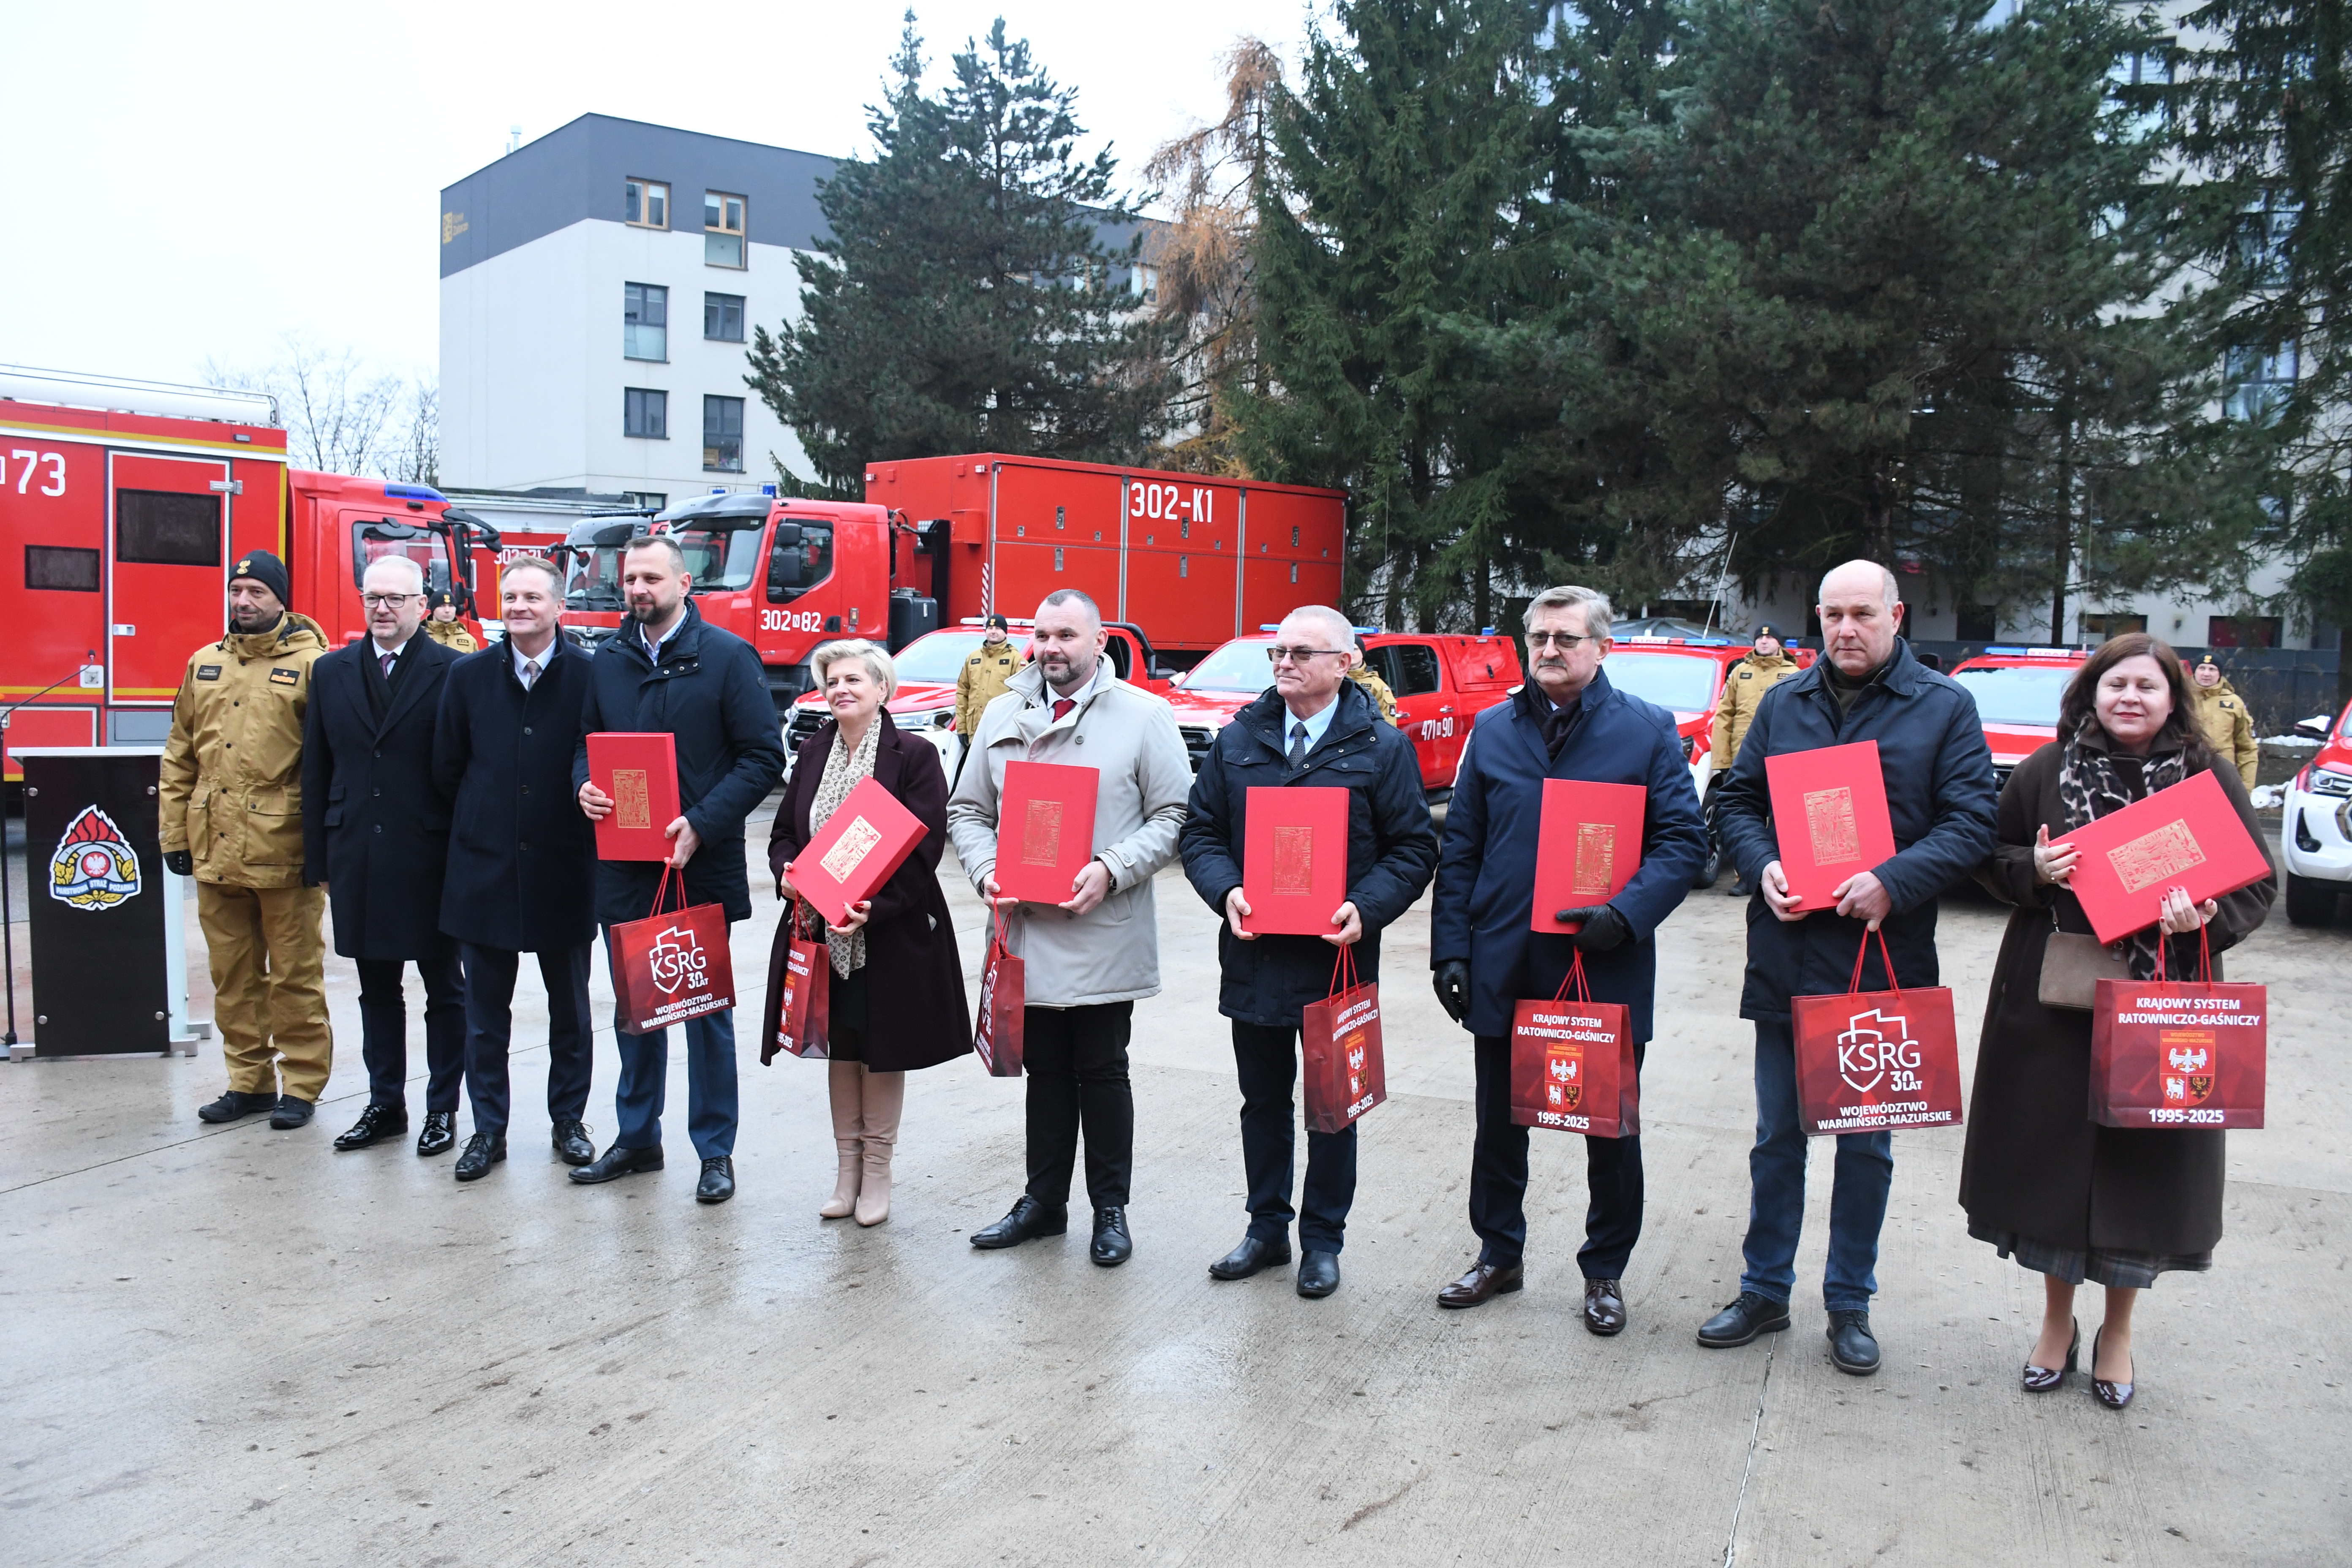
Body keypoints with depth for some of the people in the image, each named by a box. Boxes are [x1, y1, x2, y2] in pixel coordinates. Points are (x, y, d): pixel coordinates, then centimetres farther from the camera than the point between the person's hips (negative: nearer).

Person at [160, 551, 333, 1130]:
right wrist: (175, 833, 11)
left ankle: (300, 1086, 13)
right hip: (215, 850, 6)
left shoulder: (311, 666, -4)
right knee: (234, 975, 13)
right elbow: (181, 757, 16)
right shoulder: (204, 664, 13)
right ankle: (249, 1080, 24)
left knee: (295, 976, 3)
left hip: (284, 852, -5)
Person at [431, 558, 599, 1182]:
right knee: (485, 1013, 9)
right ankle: (488, 1129, 20)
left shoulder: (589, 676, -6)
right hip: (485, 869, 2)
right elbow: (447, 769, 9)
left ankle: (568, 1121, 25)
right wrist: (485, 821, 9)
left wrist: (574, 817, -3)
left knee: (570, 1010, 11)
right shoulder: (469, 675, 3)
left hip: (564, 871, -2)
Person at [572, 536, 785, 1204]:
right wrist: (584, 784, -5)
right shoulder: (607, 662, 10)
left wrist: (702, 824, -19)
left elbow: (763, 757, -9)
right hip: (623, 869, 5)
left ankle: (715, 1151, 16)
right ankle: (637, 1137, 30)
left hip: (701, 868, -5)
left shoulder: (727, 657, -6)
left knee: (706, 1010, 5)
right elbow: (586, 743, 19)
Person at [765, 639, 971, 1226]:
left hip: (892, 933, -5)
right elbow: (784, 831, 13)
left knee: (884, 1052, 6)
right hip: (822, 932, 5)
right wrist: (787, 873, -10)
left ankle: (877, 1172, 20)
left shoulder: (914, 756, -9)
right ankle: (847, 1170, 26)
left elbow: (924, 849, -14)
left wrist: (872, 908, -24)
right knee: (840, 1050, 13)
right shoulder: (813, 753, 8)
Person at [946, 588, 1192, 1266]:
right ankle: (1043, 1202, 27)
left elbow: (1174, 816, -6)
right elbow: (967, 810, 14)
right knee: (1044, 1070, 14)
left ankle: (1110, 1210, 20)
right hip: (1026, 932, 4)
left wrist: (1111, 871, -18)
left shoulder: (1144, 715, -2)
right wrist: (986, 870, -5)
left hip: (1104, 937, -4)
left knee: (1102, 1073, 6)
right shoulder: (1003, 715, 11)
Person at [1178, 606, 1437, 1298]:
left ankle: (1322, 1240, 24)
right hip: (1254, 955, 3)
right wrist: (1227, 891, -13)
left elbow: (1414, 847, -3)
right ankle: (1266, 1228, 30)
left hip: (1337, 957, -3)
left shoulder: (1382, 747, -2)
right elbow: (1201, 830, 7)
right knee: (1263, 1102, 15)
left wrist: (1366, 908, -19)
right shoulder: (1239, 740, 6)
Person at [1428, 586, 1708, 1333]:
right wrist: (1452, 950, 0)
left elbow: (1683, 838, -5)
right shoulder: (1494, 729, 6)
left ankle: (1606, 1270, 27)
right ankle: (1498, 1254, 32)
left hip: (1607, 970, -2)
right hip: (1504, 969, 3)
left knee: (1612, 1131, 10)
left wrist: (1628, 913, -20)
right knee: (1498, 1126, 14)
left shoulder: (1647, 731, -1)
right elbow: (1459, 849, 7)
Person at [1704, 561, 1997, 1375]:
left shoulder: (1945, 707, 1)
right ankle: (1764, 1291, 24)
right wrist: (1763, 867, -8)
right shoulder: (1783, 704, 9)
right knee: (1777, 1137, 11)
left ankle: (1849, 1303, 23)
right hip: (1786, 957, 2)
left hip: (1884, 957, -2)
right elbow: (1738, 801, 12)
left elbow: (1972, 821, -6)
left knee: (1866, 1144, 9)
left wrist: (1893, 882, -20)